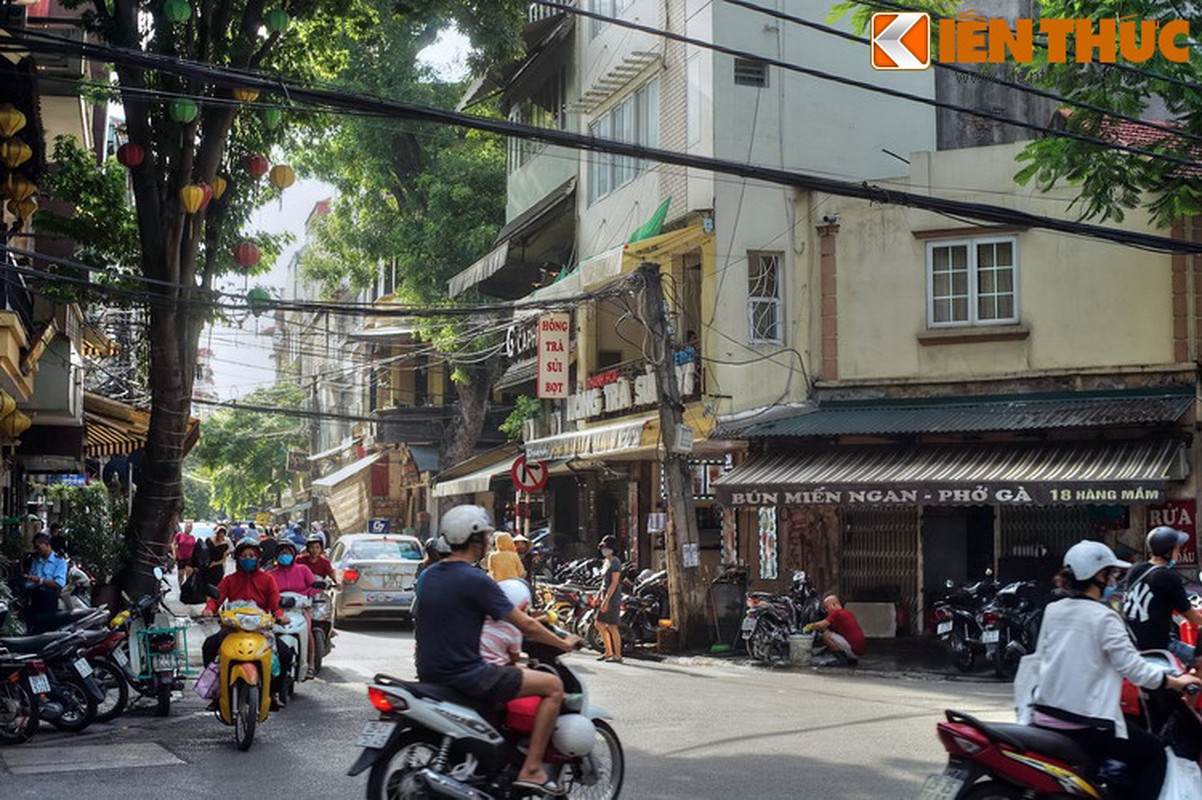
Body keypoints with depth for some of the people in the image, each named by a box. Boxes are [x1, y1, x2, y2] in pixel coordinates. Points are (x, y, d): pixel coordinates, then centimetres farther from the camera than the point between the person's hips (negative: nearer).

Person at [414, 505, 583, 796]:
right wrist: (564, 644, 3)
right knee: (553, 685, -2)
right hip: (465, 676, -9)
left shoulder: (429, 575, 10)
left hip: (430, 673, 9)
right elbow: (525, 626, -12)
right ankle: (531, 769, -4)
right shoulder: (475, 580, -16)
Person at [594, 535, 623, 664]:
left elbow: (614, 582, -19)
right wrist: (599, 593, 15)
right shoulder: (606, 562, 15)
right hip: (605, 597, 10)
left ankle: (618, 656, -1)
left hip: (613, 598, -10)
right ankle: (608, 652, 23)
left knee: (612, 627, -6)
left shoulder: (615, 563, -13)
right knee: (600, 624, 13)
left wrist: (606, 600, -22)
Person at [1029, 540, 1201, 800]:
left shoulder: (1052, 611, 7)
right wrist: (1177, 682, -2)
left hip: (1043, 719, 7)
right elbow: (1133, 668, -14)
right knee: (1154, 754, 9)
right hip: (1085, 726, -7)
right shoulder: (1104, 618, -12)